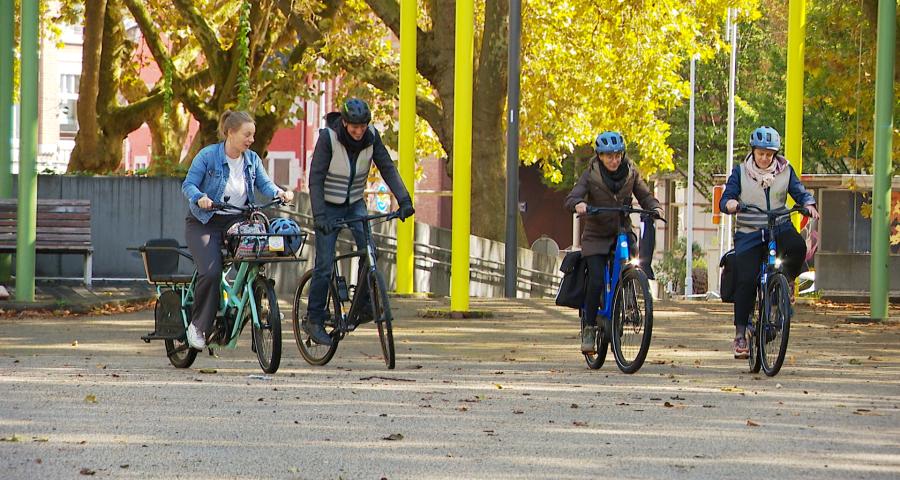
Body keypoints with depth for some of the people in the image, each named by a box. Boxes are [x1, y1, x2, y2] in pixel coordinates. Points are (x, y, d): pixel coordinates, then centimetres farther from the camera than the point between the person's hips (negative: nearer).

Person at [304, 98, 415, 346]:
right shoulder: (328, 137, -21)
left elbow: (387, 168, -9)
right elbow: (316, 178, -22)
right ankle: (314, 319, 3)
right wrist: (319, 215, -32)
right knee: (324, 265, -8)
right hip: (329, 205, -3)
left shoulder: (371, 137, -11)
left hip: (355, 204, 3)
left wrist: (404, 200, -22)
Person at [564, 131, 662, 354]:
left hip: (622, 234, 2)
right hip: (596, 237, -2)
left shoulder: (630, 173, 0)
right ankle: (589, 329, -5)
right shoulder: (591, 175, -8)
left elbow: (644, 195, 3)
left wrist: (654, 207, -19)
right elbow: (571, 199, -17)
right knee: (597, 281, -17)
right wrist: (578, 204, -41)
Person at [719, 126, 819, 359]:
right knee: (747, 280, -16)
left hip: (780, 228, 1)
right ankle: (740, 334, -8)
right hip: (749, 235, -1)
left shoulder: (785, 171, 6)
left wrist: (809, 204, -21)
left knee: (797, 247, -33)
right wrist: (730, 204, -28)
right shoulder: (741, 172, 2)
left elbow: (800, 192, 1)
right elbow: (725, 200, -4)